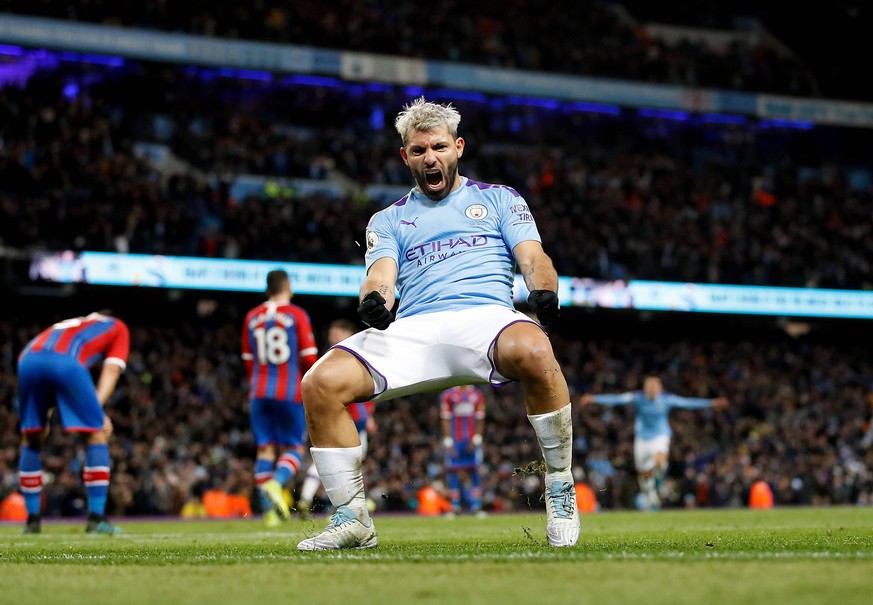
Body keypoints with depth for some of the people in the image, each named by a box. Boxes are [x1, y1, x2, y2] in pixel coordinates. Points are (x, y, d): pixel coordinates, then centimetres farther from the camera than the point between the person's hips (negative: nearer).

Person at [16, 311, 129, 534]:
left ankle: (32, 520, 20)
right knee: (97, 435, 9)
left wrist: (43, 414, 27)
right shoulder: (117, 327, 33)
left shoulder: (64, 325, 45)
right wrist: (97, 408, 5)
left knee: (31, 439, 20)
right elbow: (111, 370, 16)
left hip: (27, 362, 4)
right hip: (67, 363, -4)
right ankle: (96, 519, 4)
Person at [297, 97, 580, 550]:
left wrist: (544, 291, -16)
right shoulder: (388, 220, 27)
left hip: (485, 316, -2)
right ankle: (352, 519, -8)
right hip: (412, 329, 2)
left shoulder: (499, 199, 23)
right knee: (320, 384, -22)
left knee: (533, 351, -40)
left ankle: (560, 490, -22)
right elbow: (381, 275, 9)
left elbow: (533, 257, 9)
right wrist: (374, 299, -18)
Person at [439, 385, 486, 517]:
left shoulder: (477, 395, 8)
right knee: (453, 471, -2)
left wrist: (476, 440, -3)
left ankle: (476, 506, 1)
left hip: (472, 440, 2)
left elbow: (480, 420, 8)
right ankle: (455, 507, 4)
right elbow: (446, 420, -1)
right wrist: (448, 443, -7)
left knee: (475, 471, -2)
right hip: (455, 440, -2)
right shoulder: (448, 395, 1)